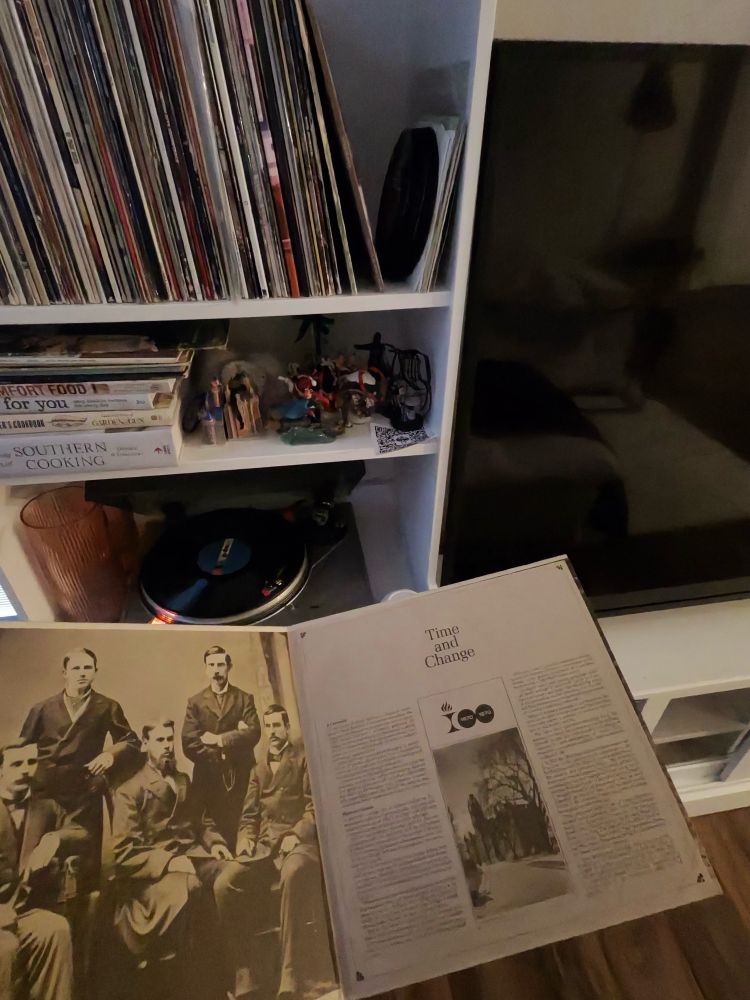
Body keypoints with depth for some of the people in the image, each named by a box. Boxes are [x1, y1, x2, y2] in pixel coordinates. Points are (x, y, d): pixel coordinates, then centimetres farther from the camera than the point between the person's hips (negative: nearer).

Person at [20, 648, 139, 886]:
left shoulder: (107, 708, 4)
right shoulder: (43, 709, 8)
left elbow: (131, 743, 5)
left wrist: (111, 753, -12)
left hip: (84, 794, -1)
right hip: (44, 791, 1)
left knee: (85, 860, 4)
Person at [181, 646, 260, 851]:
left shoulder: (245, 698, 7)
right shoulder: (195, 702, 7)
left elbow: (254, 733, -7)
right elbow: (189, 744, -5)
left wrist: (219, 739, -12)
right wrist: (235, 737, -11)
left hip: (240, 776, 0)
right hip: (208, 778, 0)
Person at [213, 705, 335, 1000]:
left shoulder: (304, 759, 7)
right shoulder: (258, 771, 25)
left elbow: (315, 807, -2)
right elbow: (248, 816, 19)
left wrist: (296, 835, -17)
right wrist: (245, 840, -2)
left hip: (297, 839, -5)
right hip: (262, 845, 5)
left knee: (295, 874, -39)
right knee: (224, 885, -22)